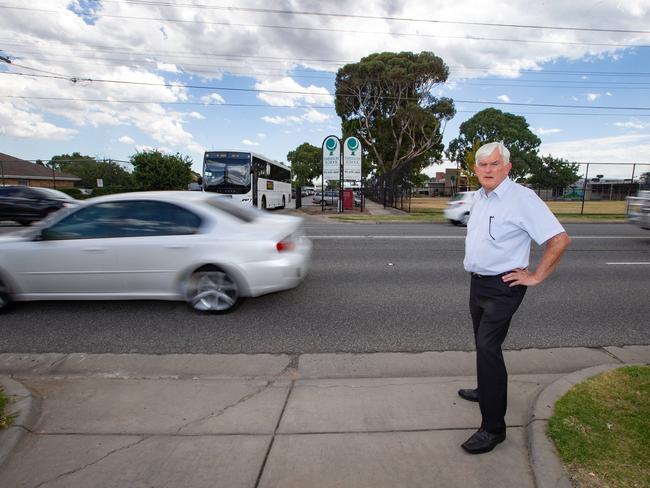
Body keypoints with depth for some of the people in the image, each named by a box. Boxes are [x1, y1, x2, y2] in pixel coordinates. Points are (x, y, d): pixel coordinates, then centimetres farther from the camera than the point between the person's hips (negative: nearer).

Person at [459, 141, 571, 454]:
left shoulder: (522, 199, -17)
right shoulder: (479, 196, 8)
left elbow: (559, 239, -18)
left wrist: (536, 277, -15)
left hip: (503, 287, -8)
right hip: (478, 282, 8)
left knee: (488, 349, -11)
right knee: (483, 344, 21)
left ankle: (493, 427, 1)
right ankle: (486, 390, 42)